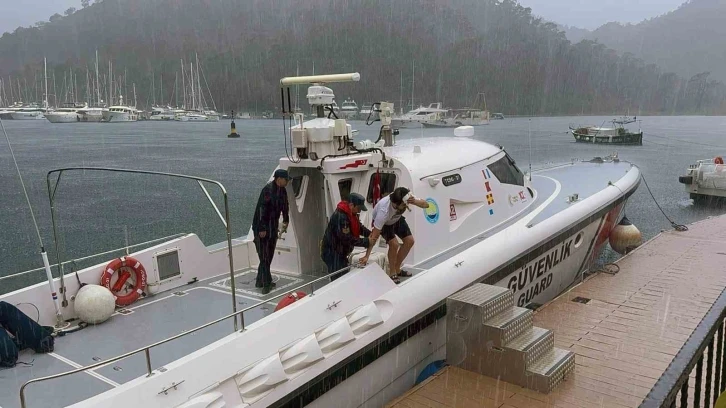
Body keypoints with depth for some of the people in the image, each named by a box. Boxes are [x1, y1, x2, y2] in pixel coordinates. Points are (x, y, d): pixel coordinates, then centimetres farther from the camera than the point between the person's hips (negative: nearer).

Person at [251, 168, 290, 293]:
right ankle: (266, 284, 0)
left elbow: (285, 206, 21)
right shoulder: (268, 189, -20)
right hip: (262, 229, -9)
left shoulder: (282, 190, 6)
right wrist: (262, 229, -24)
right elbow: (261, 209, -24)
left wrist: (285, 221, 17)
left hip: (273, 227, 9)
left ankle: (260, 282, 23)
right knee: (264, 256, -6)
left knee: (269, 255, 13)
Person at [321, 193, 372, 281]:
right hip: (332, 253, -10)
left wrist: (370, 233, -4)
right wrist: (366, 242, -26)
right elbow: (347, 238, -30)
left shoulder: (350, 213, 3)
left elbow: (359, 227, 14)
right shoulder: (340, 216, -28)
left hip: (340, 252, 10)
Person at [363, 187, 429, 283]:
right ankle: (392, 274, -1)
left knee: (409, 241, 1)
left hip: (397, 218, 6)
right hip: (383, 222, -5)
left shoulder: (406, 199, -35)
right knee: (394, 244, -23)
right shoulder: (384, 211, -45)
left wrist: (414, 201, -48)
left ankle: (397, 269, 18)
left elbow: (426, 204, -26)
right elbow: (374, 236, -40)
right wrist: (366, 256, -39)